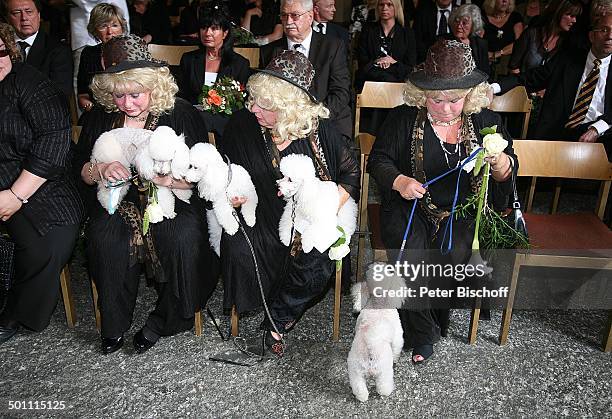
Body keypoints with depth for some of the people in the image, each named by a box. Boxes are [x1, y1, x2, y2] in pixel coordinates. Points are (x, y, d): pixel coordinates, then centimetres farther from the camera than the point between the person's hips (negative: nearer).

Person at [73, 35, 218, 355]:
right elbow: (79, 168, 11)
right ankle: (114, 325, -6)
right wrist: (101, 170, -13)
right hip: (117, 201, 3)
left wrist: (169, 178, -26)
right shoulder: (99, 116, 6)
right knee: (105, 236, -29)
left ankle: (163, 321, -8)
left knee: (184, 236, -32)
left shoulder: (181, 114, -5)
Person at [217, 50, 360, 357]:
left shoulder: (318, 128, -9)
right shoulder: (242, 124, -5)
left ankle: (276, 322, 5)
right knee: (238, 250, -29)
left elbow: (350, 172, 1)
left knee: (317, 268, -26)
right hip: (260, 218, 1)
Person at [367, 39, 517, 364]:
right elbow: (378, 160, 4)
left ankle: (428, 323, 3)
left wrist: (499, 161, -15)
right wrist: (398, 181, -16)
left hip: (463, 211, 1)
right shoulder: (403, 118, 0)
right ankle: (423, 335, -3)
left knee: (451, 256, -26)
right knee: (410, 259, -27)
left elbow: (507, 174, 10)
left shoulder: (486, 121, 6)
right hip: (411, 206, -1)